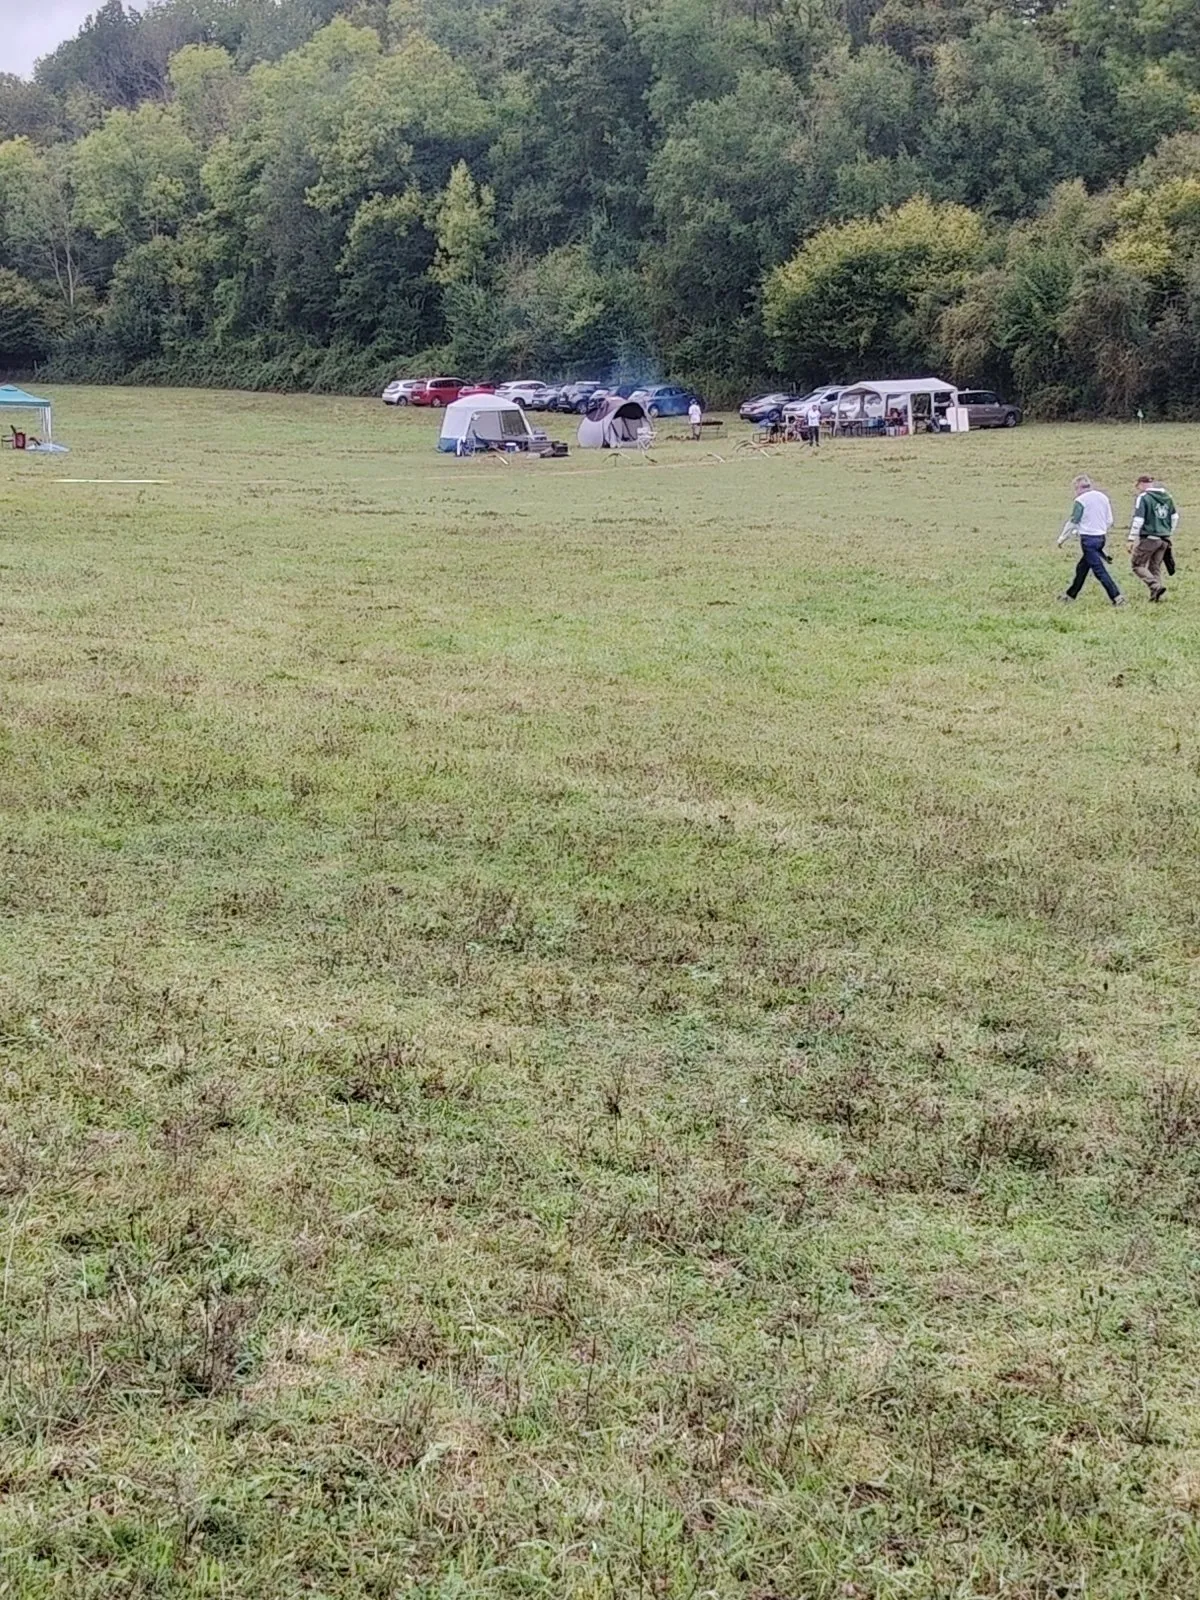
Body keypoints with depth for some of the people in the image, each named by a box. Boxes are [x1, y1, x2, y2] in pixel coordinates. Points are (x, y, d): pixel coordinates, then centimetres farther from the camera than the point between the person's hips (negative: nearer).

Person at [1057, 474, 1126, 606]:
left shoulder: (1081, 500, -12)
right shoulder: (1103, 497, 9)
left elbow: (1073, 521, -9)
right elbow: (1109, 521, 13)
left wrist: (1062, 538, 2)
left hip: (1088, 538, -8)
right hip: (1101, 536, 8)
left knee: (1099, 570, -8)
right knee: (1082, 567, 20)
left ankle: (1116, 596, -15)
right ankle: (1071, 594, 32)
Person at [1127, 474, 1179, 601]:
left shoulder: (1143, 498, -10)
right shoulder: (1167, 497, 11)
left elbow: (1138, 520, -16)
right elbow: (1175, 517, 17)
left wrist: (1131, 540, -12)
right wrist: (1169, 534, 26)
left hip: (1148, 538, -7)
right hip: (1164, 539, 7)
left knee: (1138, 566, 3)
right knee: (1156, 568, 15)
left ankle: (1156, 586, -16)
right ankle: (1156, 595, 7)